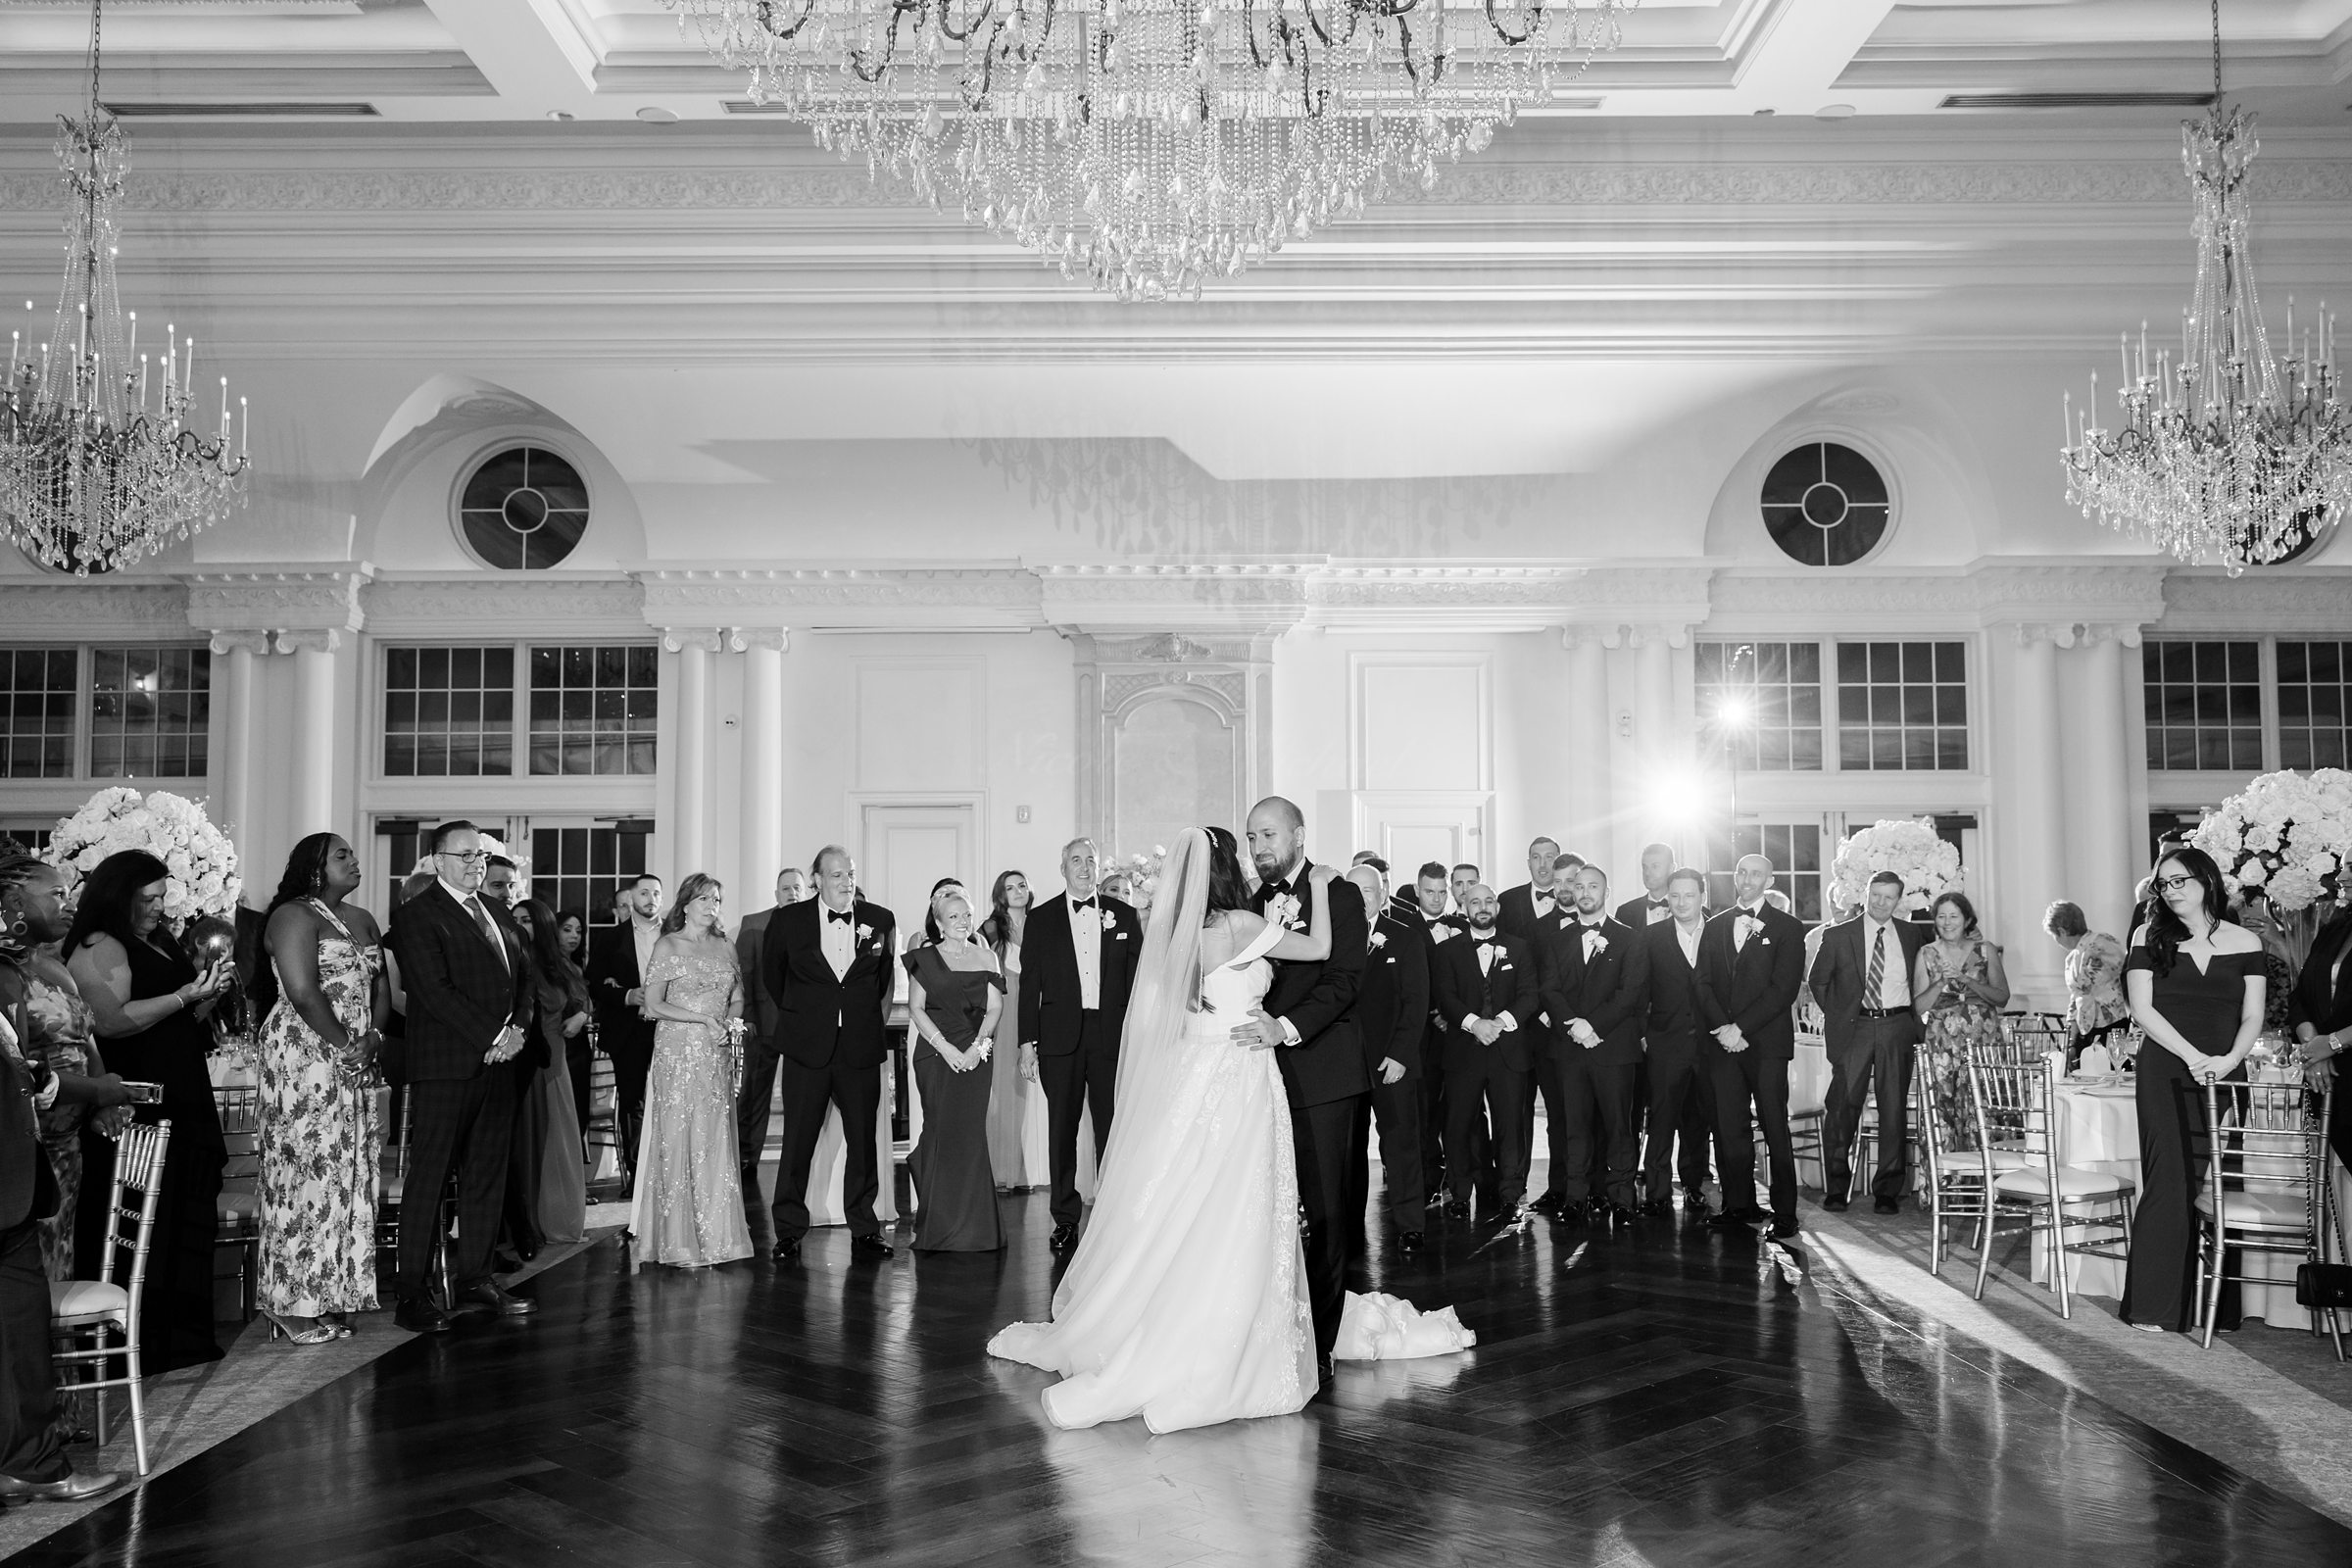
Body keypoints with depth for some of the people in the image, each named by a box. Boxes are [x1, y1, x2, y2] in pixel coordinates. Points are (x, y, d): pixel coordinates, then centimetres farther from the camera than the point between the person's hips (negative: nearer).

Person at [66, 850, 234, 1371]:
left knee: (184, 1216, 7)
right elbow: (112, 1020, -21)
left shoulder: (160, 944, 18)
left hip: (179, 1102, 8)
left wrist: (208, 995, 6)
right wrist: (186, 995, -17)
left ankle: (179, 1334, 13)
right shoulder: (99, 948, -8)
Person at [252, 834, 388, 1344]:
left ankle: (329, 1295, 14)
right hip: (303, 1057, -8)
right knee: (306, 1171, -7)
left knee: (352, 1175, 7)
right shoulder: (294, 916, -8)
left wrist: (374, 1037, -3)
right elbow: (303, 992, -18)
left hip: (355, 1064, 8)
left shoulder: (363, 920, 17)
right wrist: (346, 1044, -14)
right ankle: (293, 1305, 0)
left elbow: (380, 989, 15)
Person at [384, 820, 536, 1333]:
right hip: (446, 1066, -7)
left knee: (488, 1175, 9)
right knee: (429, 1175, -3)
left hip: (497, 1061, 7)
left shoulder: (497, 912, 18)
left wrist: (517, 1028, -2)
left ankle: (474, 1280, 17)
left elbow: (522, 976, 17)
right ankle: (411, 1294, 2)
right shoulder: (416, 915, -5)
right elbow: (434, 991, -14)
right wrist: (491, 1036, -16)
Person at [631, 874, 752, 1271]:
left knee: (716, 1141, 3)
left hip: (718, 1054, 4)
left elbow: (737, 996, 18)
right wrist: (703, 1019, -14)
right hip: (678, 1050, -4)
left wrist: (733, 1020, -4)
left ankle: (715, 1235, 8)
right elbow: (653, 1004, -6)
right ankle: (679, 1242, 0)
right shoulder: (668, 946, -1)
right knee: (678, 1139, -4)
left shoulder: (724, 947, 13)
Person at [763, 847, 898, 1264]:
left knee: (863, 1141, 6)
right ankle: (789, 1233, 11)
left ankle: (864, 1231, 15)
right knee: (798, 1142, 1)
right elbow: (772, 973, 16)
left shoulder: (880, 921, 2)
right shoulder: (788, 921, -1)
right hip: (806, 1047, -1)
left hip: (861, 1048, 1)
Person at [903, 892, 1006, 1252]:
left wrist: (978, 1046, -9)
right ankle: (939, 1225, 8)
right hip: (935, 1054, -2)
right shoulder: (925, 959, 4)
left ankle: (971, 1225, 8)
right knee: (940, 1131, -4)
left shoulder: (985, 958, 10)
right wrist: (945, 1047, -12)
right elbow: (916, 1010, -1)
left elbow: (993, 1009, 6)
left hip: (974, 1055, 2)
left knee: (970, 1134, -2)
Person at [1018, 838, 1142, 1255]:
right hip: (1060, 1036, 0)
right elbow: (1030, 983, 4)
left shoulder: (1123, 916, 8)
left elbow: (1137, 977, 8)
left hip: (1113, 1035, 0)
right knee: (1061, 1128, 4)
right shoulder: (1041, 919, 6)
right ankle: (1066, 1219, 12)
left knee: (1112, 1127, 2)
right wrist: (1027, 1040, -1)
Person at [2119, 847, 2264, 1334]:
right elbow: (2142, 1009, -2)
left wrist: (2228, 1060, -14)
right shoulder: (2150, 937, 5)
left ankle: (2215, 1307, 10)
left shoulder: (2244, 943, 8)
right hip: (2165, 1073, -2)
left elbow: (2253, 1016, 4)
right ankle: (2153, 1305, -3)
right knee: (2169, 1181, -8)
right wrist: (2193, 1056, -13)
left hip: (2225, 1076, 2)